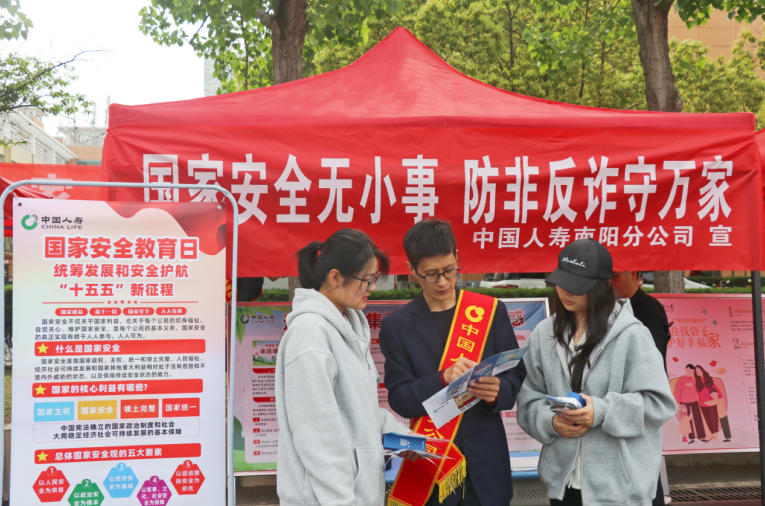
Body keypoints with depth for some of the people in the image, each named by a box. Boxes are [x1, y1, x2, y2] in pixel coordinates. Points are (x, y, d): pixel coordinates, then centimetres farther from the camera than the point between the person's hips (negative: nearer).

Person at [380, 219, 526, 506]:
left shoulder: (491, 311, 3)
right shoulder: (397, 326, -1)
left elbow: (516, 377, 4)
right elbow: (399, 399, -6)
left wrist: (497, 391, -19)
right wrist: (444, 378, -23)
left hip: (486, 461, 1)